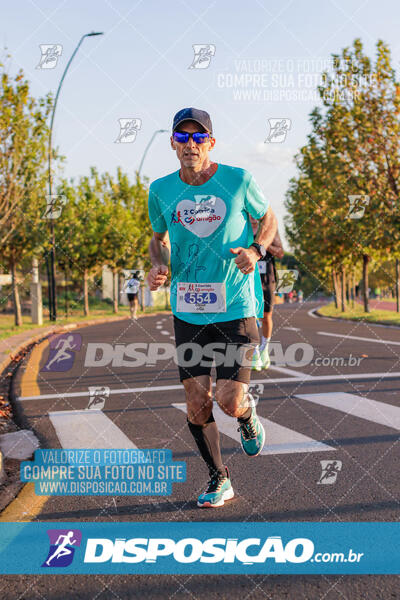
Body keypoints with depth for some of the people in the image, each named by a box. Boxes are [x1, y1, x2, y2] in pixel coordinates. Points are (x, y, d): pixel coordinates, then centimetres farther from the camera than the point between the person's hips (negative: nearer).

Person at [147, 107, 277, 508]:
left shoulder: (238, 181, -4)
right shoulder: (161, 190, 2)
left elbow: (268, 219, 11)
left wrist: (256, 250, -9)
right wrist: (158, 265, -3)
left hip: (236, 309, -2)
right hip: (187, 312, 3)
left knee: (230, 403, -10)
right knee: (196, 403, 2)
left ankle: (248, 418, 29)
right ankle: (218, 479, 24)